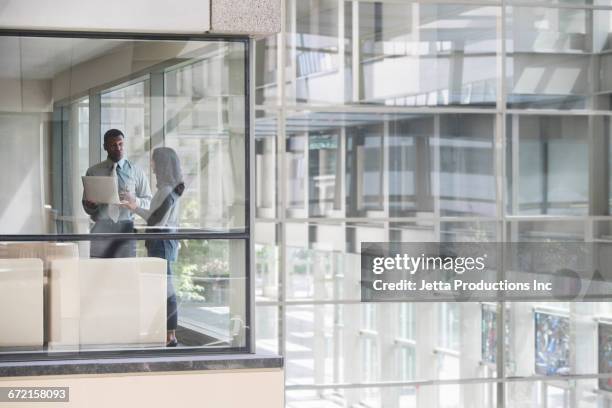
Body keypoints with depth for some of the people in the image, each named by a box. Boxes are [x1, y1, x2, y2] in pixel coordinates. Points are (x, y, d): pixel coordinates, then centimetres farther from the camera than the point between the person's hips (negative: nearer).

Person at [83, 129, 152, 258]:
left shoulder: (136, 171, 11)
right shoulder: (93, 172, 11)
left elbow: (148, 202, 8)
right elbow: (87, 207, 12)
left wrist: (134, 200, -13)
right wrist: (90, 204, -12)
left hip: (126, 229, 0)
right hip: (101, 229, 0)